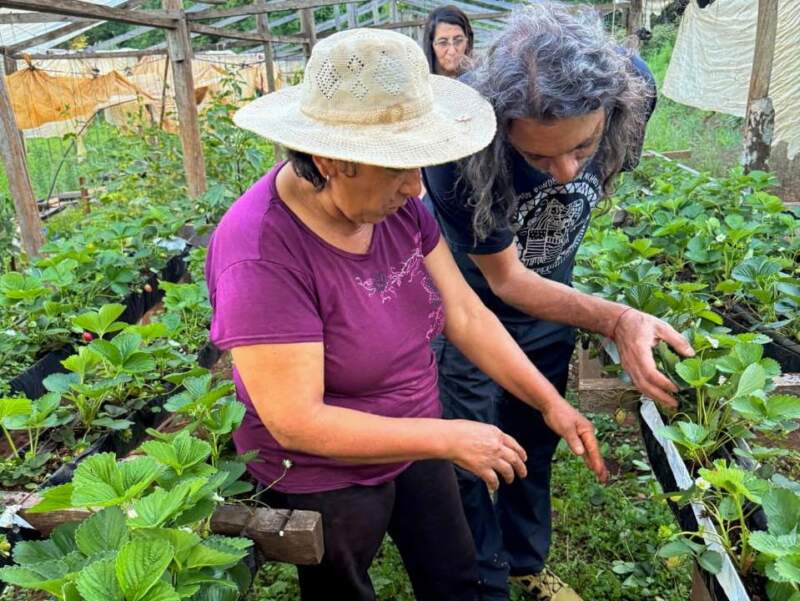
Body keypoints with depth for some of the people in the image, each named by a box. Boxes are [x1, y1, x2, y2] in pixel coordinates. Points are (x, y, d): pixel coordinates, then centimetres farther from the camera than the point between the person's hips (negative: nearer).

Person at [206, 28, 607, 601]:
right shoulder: (260, 256, -32)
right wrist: (450, 438, -28)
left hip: (414, 445, 6)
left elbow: (466, 314, -5)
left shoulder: (397, 205, -12)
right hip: (326, 482, -6)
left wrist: (552, 403, -10)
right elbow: (296, 421, -31)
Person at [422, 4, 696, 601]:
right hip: (471, 303, -4)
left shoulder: (634, 88, -25)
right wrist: (616, 320, -40)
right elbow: (506, 280, -26)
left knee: (536, 443, 20)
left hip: (551, 293, 4)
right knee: (473, 460, 6)